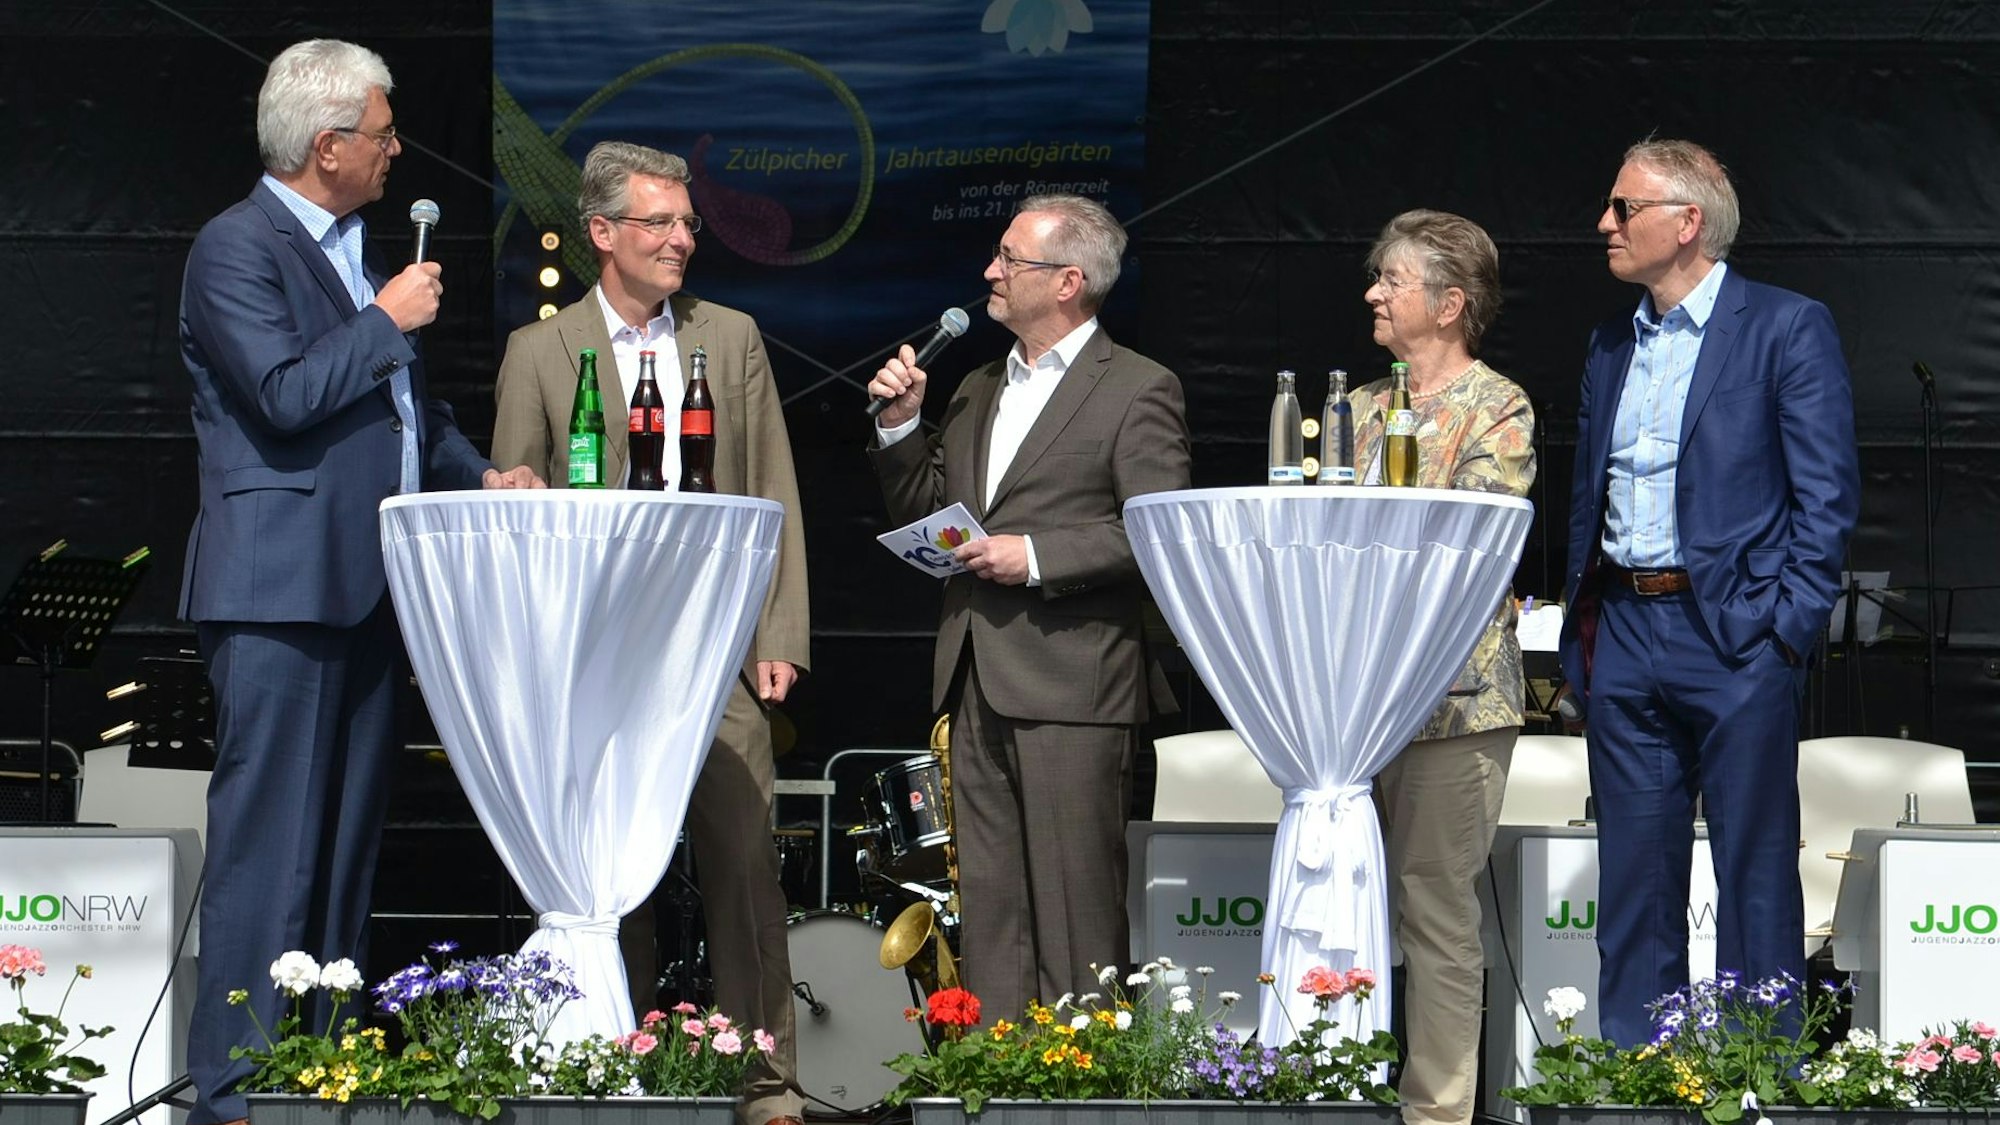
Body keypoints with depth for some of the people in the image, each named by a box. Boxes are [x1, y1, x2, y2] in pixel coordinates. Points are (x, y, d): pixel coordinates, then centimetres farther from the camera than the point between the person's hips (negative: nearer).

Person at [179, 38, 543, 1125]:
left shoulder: (355, 250, 20)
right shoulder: (237, 248, -9)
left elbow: (404, 401, 27)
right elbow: (284, 393, -21)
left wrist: (482, 474, 12)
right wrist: (387, 322, -12)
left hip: (365, 587, 9)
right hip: (280, 591, -9)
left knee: (347, 843, 11)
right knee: (269, 847, -10)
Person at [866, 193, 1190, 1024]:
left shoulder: (1138, 392, -3)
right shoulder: (977, 393, 21)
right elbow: (925, 513, 23)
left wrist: (1037, 556, -16)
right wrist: (900, 426, 8)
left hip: (1072, 687, -7)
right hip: (977, 684, 7)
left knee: (1074, 908, -6)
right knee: (988, 906, 7)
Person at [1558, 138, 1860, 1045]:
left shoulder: (1788, 328, -3)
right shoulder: (1611, 347, 16)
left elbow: (1828, 494, -7)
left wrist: (1788, 626, -13)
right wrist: (1581, 630, 12)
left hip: (1736, 637, -6)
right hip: (1623, 631, 6)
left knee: (1754, 872, -1)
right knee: (1633, 877, 8)